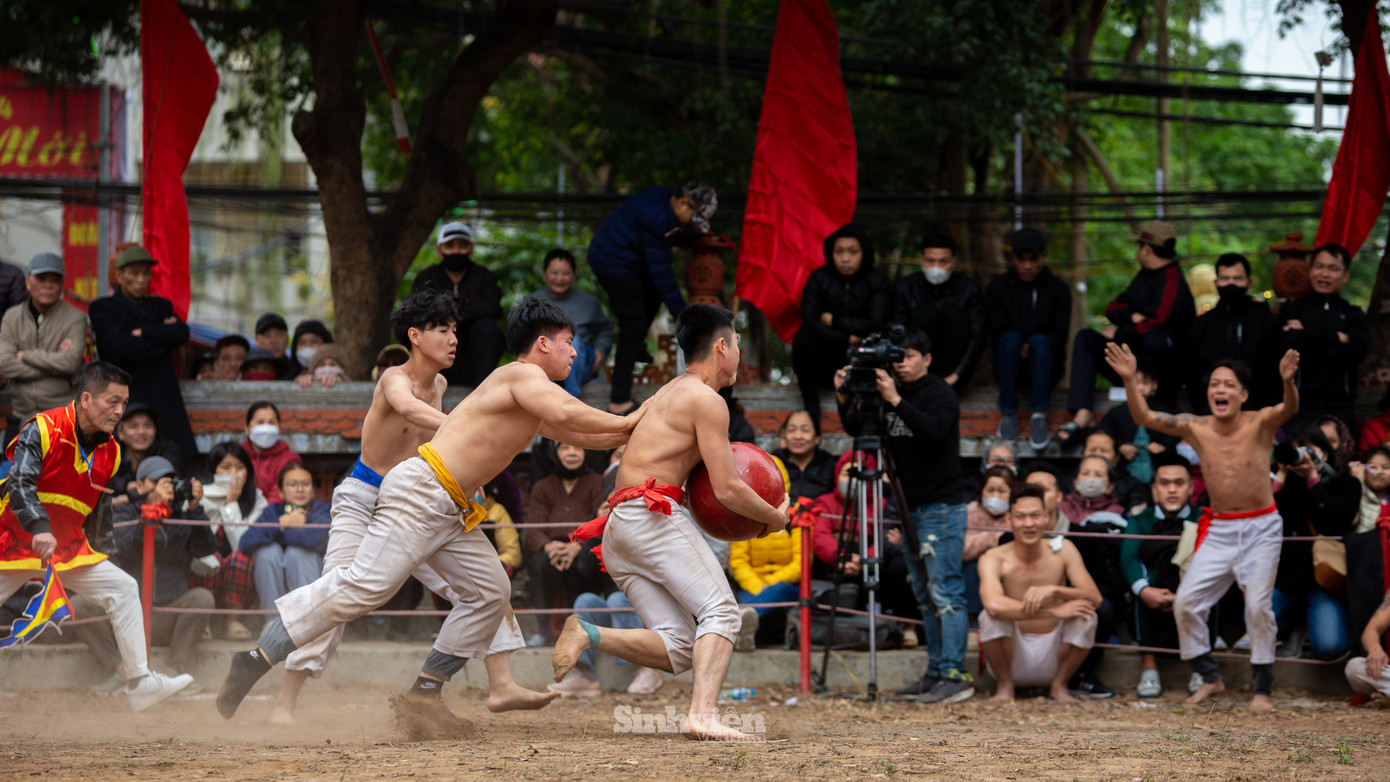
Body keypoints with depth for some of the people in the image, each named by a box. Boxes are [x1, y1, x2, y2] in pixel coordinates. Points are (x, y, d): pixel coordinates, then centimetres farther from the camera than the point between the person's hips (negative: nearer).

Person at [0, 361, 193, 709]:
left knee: (123, 589, -3)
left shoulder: (110, 452, 2)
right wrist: (40, 528, -43)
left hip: (68, 549, 6)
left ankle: (140, 682, -1)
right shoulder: (43, 429, -18)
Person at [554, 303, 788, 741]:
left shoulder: (669, 394, 26)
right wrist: (774, 517, 8)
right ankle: (703, 713, -33)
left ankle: (588, 636, -13)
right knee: (720, 612, -16)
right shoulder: (707, 401, -4)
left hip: (616, 525, 9)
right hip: (654, 513, -9)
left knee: (678, 648, 2)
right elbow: (727, 491, -8)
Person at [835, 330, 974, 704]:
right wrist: (846, 400, -5)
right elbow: (856, 428, 12)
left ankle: (955, 676, -15)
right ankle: (935, 673, 12)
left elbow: (934, 430, -26)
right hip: (911, 509, 8)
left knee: (946, 594, -12)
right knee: (925, 597, 9)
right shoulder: (890, 395, 13)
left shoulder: (940, 394, -8)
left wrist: (896, 401, -32)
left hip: (942, 508, -8)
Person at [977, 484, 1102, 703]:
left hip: (1053, 655, 2)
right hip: (1015, 657, -2)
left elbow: (1095, 598, -15)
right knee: (990, 616, -29)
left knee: (1086, 617, -24)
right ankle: (1005, 686, -4)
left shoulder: (1062, 550, -5)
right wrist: (1055, 612, -38)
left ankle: (1059, 685, 0)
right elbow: (993, 604, -36)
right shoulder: (994, 559, -15)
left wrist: (1054, 590, -35)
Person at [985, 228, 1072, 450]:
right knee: (1011, 338, -33)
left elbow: (1060, 336, -1)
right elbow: (997, 334, -1)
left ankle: (1039, 416, -41)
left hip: (1046, 364, 0)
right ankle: (1009, 414, -35)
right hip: (1010, 365, 0)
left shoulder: (1058, 289, 8)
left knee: (1039, 340, -34)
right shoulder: (998, 288, 8)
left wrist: (1033, 348, -20)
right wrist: (1019, 349, -20)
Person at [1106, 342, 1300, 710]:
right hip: (1218, 530, 3)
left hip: (1260, 528, -3)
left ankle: (1262, 688, 3)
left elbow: (1288, 410, -32)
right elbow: (1145, 417, -11)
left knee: (1258, 605, -11)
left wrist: (1288, 382, -54)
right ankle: (1210, 678, 14)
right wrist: (1129, 381, -28)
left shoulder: (1259, 423, -12)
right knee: (1185, 603, -3)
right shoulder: (1197, 428, -4)